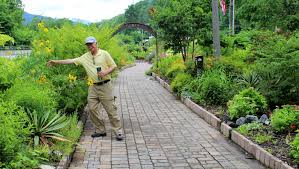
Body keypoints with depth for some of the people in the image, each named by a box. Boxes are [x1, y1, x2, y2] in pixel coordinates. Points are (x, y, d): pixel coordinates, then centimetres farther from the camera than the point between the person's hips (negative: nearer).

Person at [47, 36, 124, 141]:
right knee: (92, 109, 5)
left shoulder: (104, 54, -2)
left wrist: (105, 72, -18)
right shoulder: (85, 57, 8)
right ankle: (101, 130, 18)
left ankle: (118, 131, 4)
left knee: (111, 109, -4)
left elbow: (113, 66, 0)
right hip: (93, 87, 5)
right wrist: (56, 62, 5)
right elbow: (71, 61, 7)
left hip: (105, 86, -5)